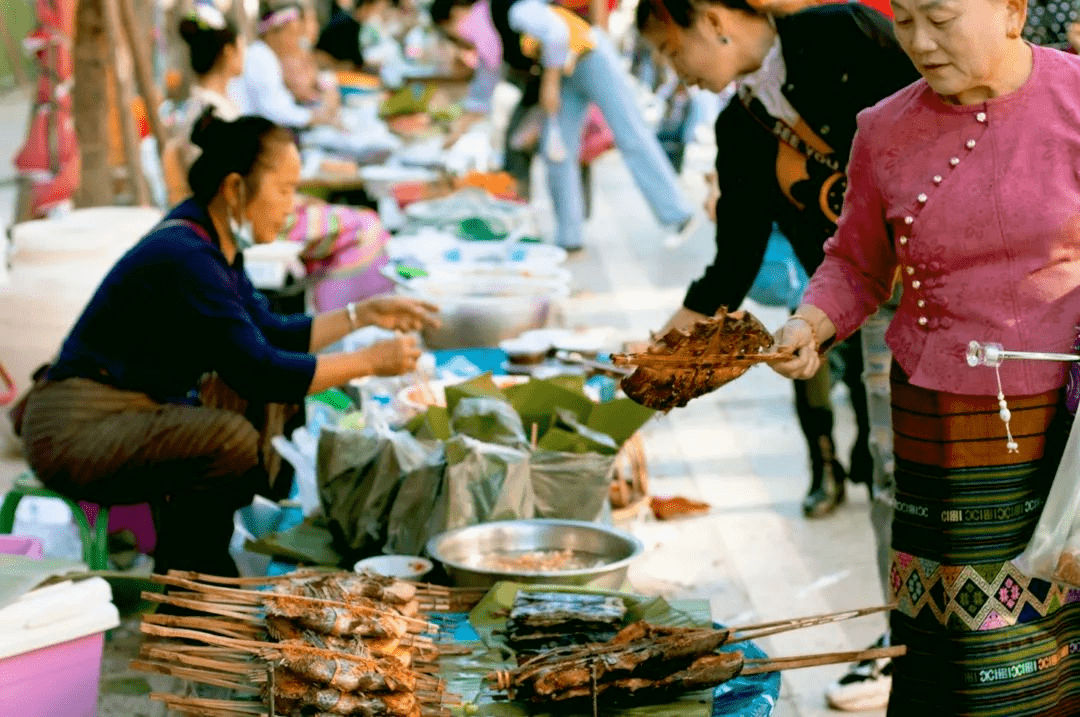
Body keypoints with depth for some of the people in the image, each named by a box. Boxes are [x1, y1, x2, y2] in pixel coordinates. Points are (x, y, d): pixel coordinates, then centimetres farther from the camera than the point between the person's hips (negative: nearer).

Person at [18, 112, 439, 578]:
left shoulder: (212, 243, 7)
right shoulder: (185, 257, -23)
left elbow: (270, 335, 18)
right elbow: (259, 370, -25)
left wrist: (362, 314, 10)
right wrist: (370, 362, -17)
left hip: (140, 409, 11)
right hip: (77, 431, -10)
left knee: (270, 401, 8)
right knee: (231, 439, -29)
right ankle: (183, 579, -6)